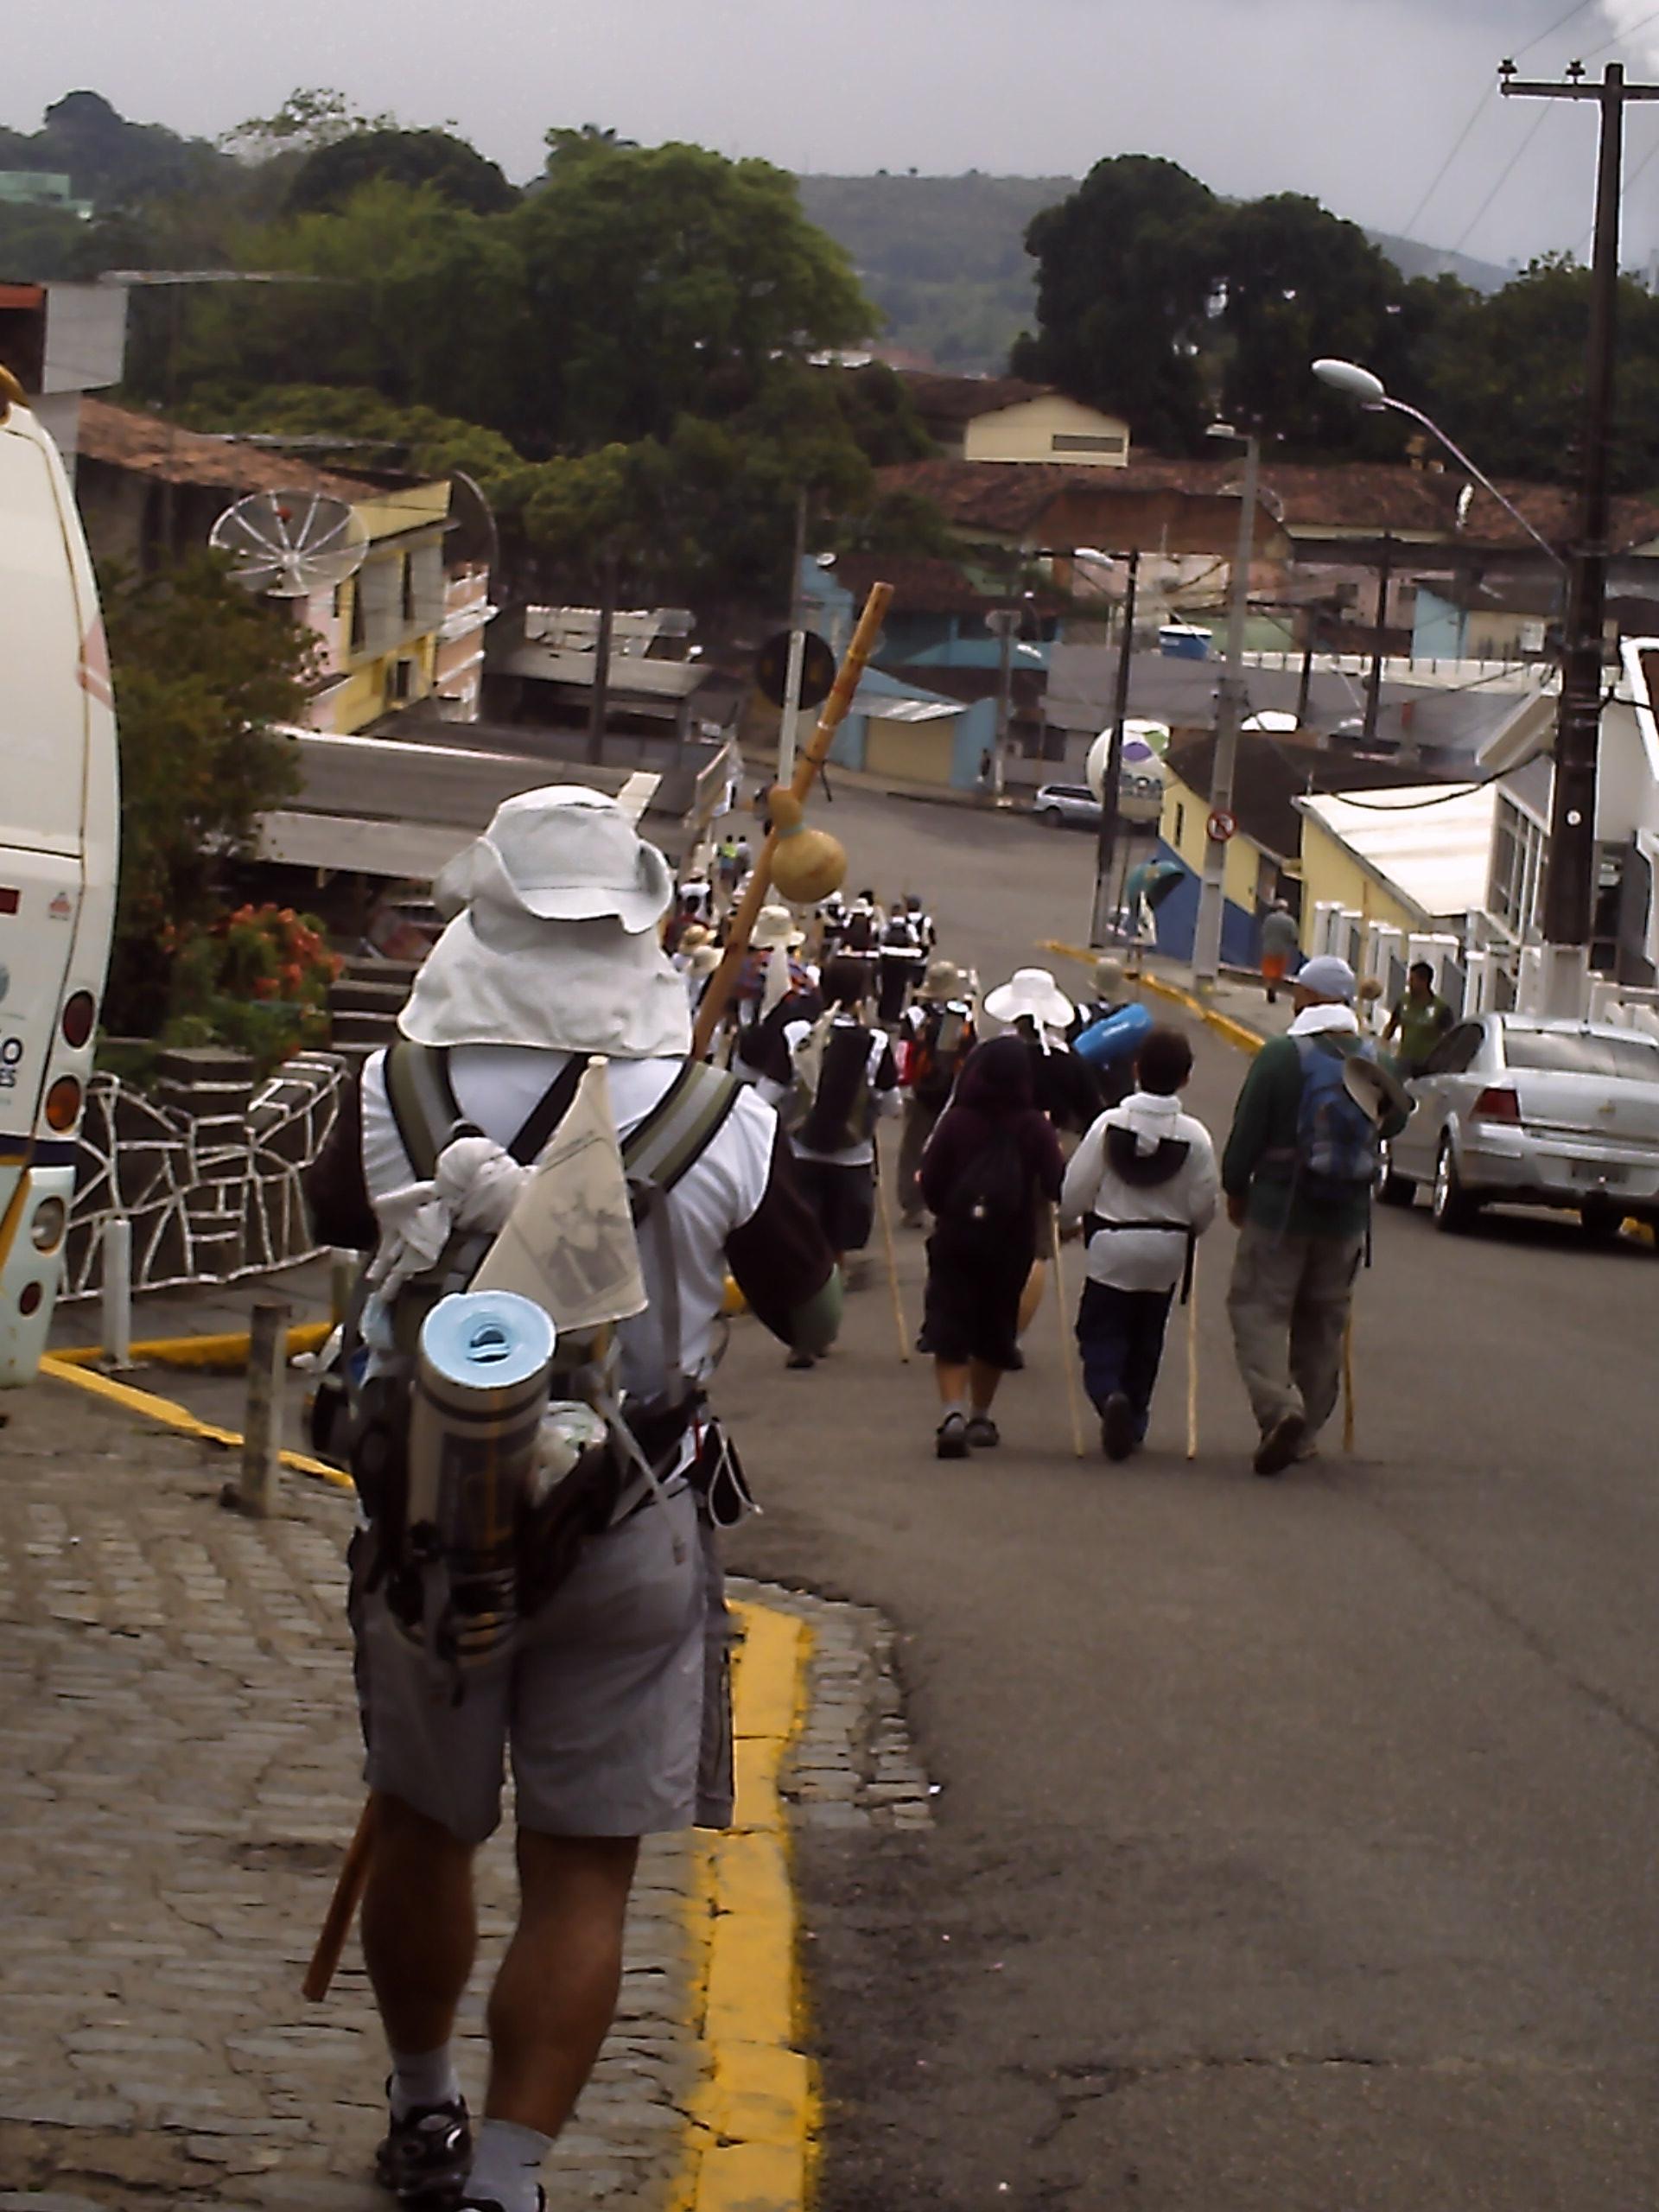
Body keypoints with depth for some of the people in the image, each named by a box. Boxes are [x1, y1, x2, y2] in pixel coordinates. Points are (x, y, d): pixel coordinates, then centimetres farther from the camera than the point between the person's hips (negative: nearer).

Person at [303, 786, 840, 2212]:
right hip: (629, 1543, -2)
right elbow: (814, 1320, 1)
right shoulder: (723, 1125, -14)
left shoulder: (393, 1094, -11)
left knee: (423, 1829, 21)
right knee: (581, 1877, 4)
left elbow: (334, 1217, 11)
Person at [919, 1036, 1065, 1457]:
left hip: (955, 1236, -1)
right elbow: (1057, 1185, -12)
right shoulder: (1034, 1126, -8)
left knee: (949, 1328, 0)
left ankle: (953, 1411, -20)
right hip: (1012, 1240, 1)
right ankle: (980, 1417, 25)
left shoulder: (956, 1120, -7)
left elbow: (929, 1181, -5)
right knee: (995, 1327, 17)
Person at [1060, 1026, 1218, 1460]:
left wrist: (1066, 1220, 15)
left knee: (1102, 1335, 4)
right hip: (1165, 1250, 1)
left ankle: (1109, 1394, -24)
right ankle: (1134, 1421, 20)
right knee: (1145, 1339, 17)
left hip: (1111, 1245, -1)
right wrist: (1186, 1233, 17)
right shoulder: (1194, 1135, -11)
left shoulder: (1110, 1123, -11)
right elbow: (1204, 1204, -5)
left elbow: (1076, 1187, -7)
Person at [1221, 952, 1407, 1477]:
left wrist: (1236, 1189, 5)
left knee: (1258, 1306, 0)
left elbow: (1248, 1130, -9)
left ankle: (1279, 1408, -22)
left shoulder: (1281, 1055, -13)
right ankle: (1304, 1432, 20)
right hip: (1347, 1216, 4)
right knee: (1322, 1320, 14)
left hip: (1281, 1209, -4)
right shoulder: (1374, 1059, -1)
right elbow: (1394, 1120, 13)